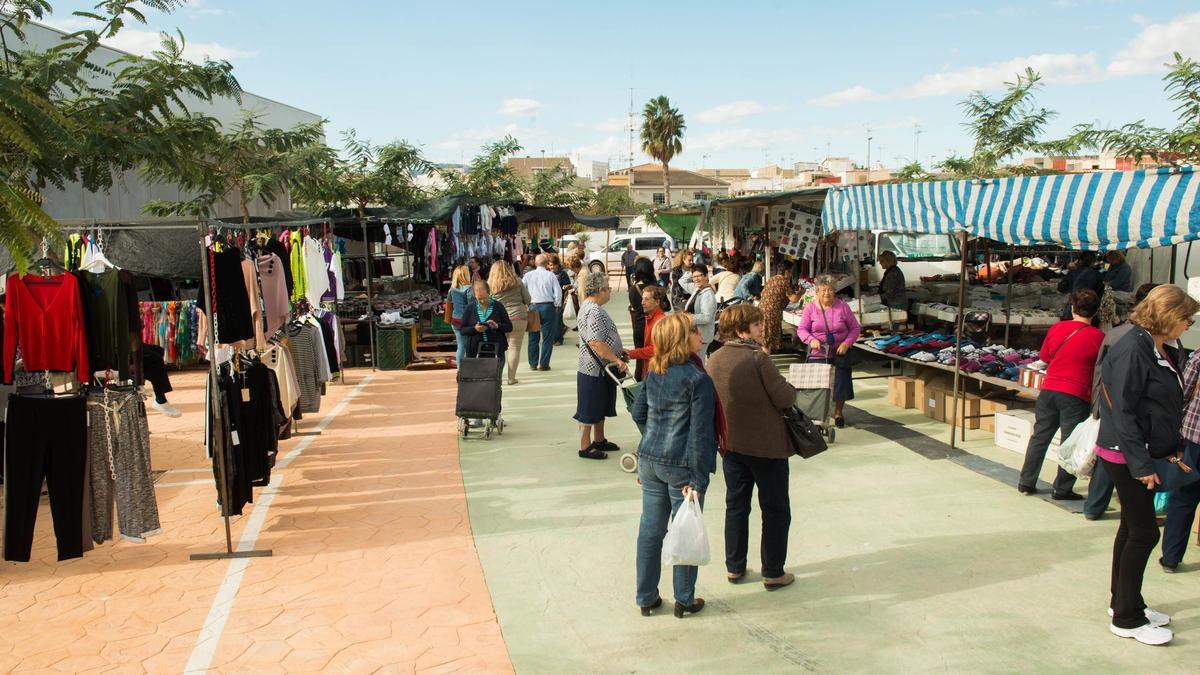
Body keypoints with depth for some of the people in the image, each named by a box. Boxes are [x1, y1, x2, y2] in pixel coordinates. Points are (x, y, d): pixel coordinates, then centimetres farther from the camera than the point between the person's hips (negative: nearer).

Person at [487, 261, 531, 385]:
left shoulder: (490, 285, 2)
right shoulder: (517, 282, 3)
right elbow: (527, 299, 6)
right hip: (519, 318, 0)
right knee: (515, 348, 6)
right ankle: (511, 377, 8)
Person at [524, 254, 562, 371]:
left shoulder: (528, 275, 2)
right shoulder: (551, 275, -4)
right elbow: (558, 292, -6)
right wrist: (556, 305, 5)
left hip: (533, 306, 3)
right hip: (548, 306, -3)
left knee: (533, 337, 12)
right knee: (547, 337, 5)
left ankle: (533, 364, 16)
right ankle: (544, 364, 4)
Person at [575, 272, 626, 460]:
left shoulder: (592, 307, 11)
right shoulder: (594, 312, -23)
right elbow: (596, 343, -29)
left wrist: (619, 350, 17)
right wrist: (617, 360, -22)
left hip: (601, 369, 11)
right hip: (594, 369, -11)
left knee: (600, 408, 21)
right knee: (589, 410, 1)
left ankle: (599, 440, 35)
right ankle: (585, 448, 11)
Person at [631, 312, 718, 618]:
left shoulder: (653, 374, 3)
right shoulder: (697, 379, -16)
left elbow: (638, 414, 11)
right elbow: (700, 433, -18)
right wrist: (698, 480, -16)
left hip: (650, 462, 6)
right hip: (681, 466, -6)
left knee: (650, 530, 14)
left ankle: (647, 598, 25)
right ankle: (684, 601, 23)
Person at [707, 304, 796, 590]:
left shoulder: (714, 359, 0)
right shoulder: (758, 358, -19)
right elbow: (785, 397, -20)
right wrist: (789, 387, 4)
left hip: (731, 444, 6)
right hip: (766, 445, -6)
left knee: (736, 506, 17)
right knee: (775, 510, 9)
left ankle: (734, 567, 26)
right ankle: (773, 573, 16)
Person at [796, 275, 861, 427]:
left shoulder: (842, 306, -1)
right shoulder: (810, 308, -2)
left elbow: (855, 328, 4)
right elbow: (801, 329, 0)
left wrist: (847, 343, -11)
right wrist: (811, 340, -20)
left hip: (839, 353, 1)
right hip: (817, 354, -1)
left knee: (841, 383, 6)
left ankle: (838, 412, 28)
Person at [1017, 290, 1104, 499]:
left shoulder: (1056, 328, 1)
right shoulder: (1097, 336, -9)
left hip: (1049, 390, 4)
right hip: (1076, 396, -4)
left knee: (1039, 437, 13)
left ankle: (1026, 482, 19)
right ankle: (1062, 489, 11)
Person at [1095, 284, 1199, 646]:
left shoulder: (1161, 350, 9)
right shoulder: (1132, 350, -20)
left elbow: (1166, 407, 16)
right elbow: (1122, 412, -22)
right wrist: (1141, 464, -22)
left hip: (1144, 454, 9)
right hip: (1125, 456, -9)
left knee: (1133, 529, 17)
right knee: (1144, 532, -3)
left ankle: (1124, 602, 30)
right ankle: (1127, 619, 9)